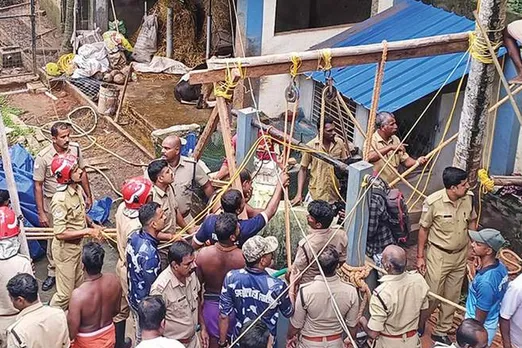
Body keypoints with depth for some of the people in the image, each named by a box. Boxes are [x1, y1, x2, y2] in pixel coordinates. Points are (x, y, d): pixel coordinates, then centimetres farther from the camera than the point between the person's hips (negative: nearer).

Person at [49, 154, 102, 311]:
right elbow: (60, 233, -30)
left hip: (78, 245, 8)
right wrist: (87, 231, -25)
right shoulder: (60, 199, -30)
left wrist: (92, 225, -1)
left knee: (77, 286, 24)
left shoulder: (78, 189, -4)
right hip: (65, 249, -8)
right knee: (65, 293, 4)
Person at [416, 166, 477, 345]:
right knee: (432, 295, 5)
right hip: (438, 255, -4)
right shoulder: (433, 202, -24)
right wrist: (420, 256, -6)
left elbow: (471, 221, 7)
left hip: (461, 255, 5)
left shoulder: (469, 197, -11)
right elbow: (423, 229, -10)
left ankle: (441, 332, 34)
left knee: (452, 297, 16)